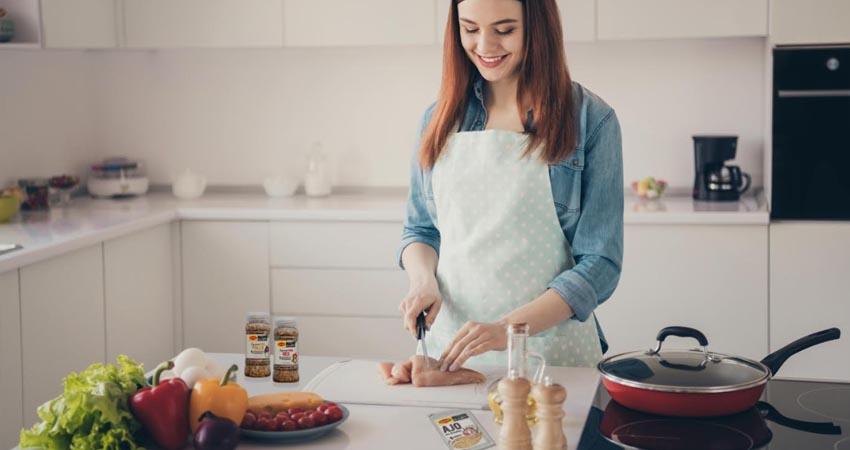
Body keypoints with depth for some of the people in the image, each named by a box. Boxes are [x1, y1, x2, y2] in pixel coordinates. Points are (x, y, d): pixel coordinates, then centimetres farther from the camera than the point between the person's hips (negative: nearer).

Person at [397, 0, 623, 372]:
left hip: (550, 351, -3)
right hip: (449, 347, 3)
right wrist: (423, 282, -7)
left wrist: (508, 330, -20)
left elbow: (599, 263, -8)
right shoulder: (440, 117, 6)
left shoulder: (590, 119, -6)